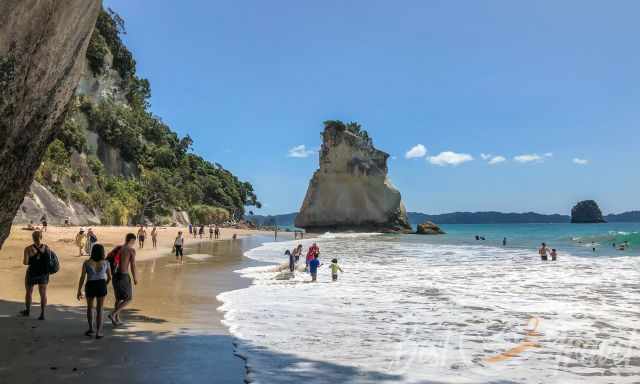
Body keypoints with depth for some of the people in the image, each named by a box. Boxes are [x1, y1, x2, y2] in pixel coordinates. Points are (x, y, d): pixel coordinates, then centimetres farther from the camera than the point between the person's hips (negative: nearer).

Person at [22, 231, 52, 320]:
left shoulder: (28, 249, -13)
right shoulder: (47, 248, -5)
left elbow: (25, 262, -14)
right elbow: (49, 260, -3)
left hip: (32, 273, -2)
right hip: (44, 273, 2)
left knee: (29, 292, 19)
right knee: (43, 293, 4)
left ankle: (27, 311, 36)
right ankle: (42, 314, -2)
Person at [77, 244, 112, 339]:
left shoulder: (86, 263, -8)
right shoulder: (105, 263, -6)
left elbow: (82, 278, -7)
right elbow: (109, 277, 1)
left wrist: (79, 291, 2)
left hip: (90, 286, 0)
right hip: (101, 286, 0)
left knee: (90, 307, 23)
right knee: (99, 309, 5)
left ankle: (91, 329, 31)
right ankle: (98, 332, -3)